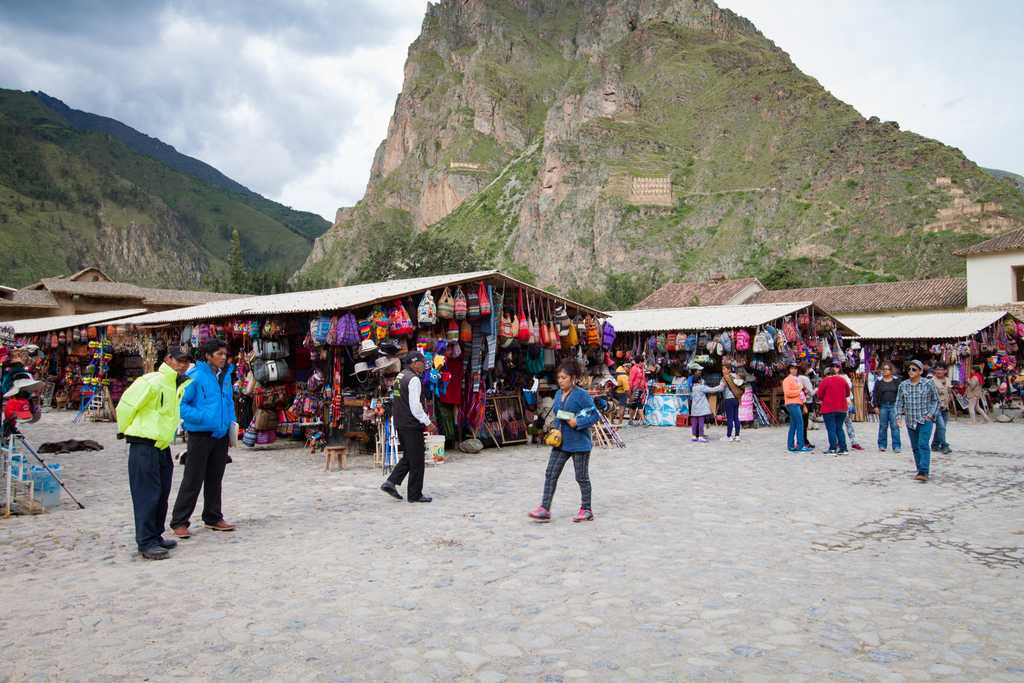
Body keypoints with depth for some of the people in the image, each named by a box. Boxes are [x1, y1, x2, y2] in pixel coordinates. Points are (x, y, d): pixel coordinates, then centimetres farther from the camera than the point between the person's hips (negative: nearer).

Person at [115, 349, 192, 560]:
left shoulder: (177, 386, 11)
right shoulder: (152, 381, -15)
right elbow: (125, 406, -13)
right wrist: (125, 431, -1)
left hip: (162, 445, 9)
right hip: (144, 445, -9)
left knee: (162, 493, 13)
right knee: (147, 494, -6)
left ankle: (156, 536, 24)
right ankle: (146, 543, -1)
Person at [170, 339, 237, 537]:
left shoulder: (226, 375, 9)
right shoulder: (195, 376, -13)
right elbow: (180, 403, -14)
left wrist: (231, 422, 11)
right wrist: (201, 418, -23)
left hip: (221, 434, 7)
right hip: (200, 435, -7)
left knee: (215, 478, 16)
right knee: (193, 480, -1)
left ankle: (213, 517, 28)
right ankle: (179, 522, 10)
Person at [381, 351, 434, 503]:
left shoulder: (399, 377, 13)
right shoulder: (414, 379, -16)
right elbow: (415, 406, -21)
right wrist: (428, 423, -13)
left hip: (399, 424, 9)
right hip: (412, 425, -9)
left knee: (408, 457, 19)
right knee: (417, 460, 1)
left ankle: (391, 482, 9)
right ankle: (414, 495, 8)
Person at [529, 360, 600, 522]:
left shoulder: (581, 395, -14)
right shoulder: (558, 394, 8)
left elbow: (594, 415, -13)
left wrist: (577, 422, -22)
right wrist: (556, 429, 5)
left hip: (579, 443, -7)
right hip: (561, 442, 7)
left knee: (582, 477, 6)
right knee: (550, 474, 1)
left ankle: (587, 509, 22)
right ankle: (545, 509, 4)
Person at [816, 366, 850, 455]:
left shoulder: (825, 381, -8)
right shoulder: (843, 380, 7)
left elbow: (819, 395, -8)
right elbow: (847, 393, 15)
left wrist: (822, 400, 12)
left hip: (829, 409, -5)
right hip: (842, 408, 5)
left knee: (831, 429, -1)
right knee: (839, 428, 13)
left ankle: (832, 449, -3)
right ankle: (843, 449, 10)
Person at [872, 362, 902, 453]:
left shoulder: (896, 380, 6)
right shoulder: (879, 381, 6)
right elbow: (875, 394, 7)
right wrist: (875, 406, 1)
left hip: (894, 406, -1)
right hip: (882, 406, 1)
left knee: (895, 426, -4)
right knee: (883, 426, 5)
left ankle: (896, 446, -1)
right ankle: (882, 445, 13)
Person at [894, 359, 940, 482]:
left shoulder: (928, 384, -3)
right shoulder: (903, 385, 5)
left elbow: (935, 400, 4)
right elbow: (899, 402, 12)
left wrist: (931, 413, -7)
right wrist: (899, 415, 0)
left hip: (925, 420, -4)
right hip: (910, 421, 4)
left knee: (923, 445, -14)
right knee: (915, 447, 9)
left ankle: (924, 472, -19)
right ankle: (920, 470, 19)